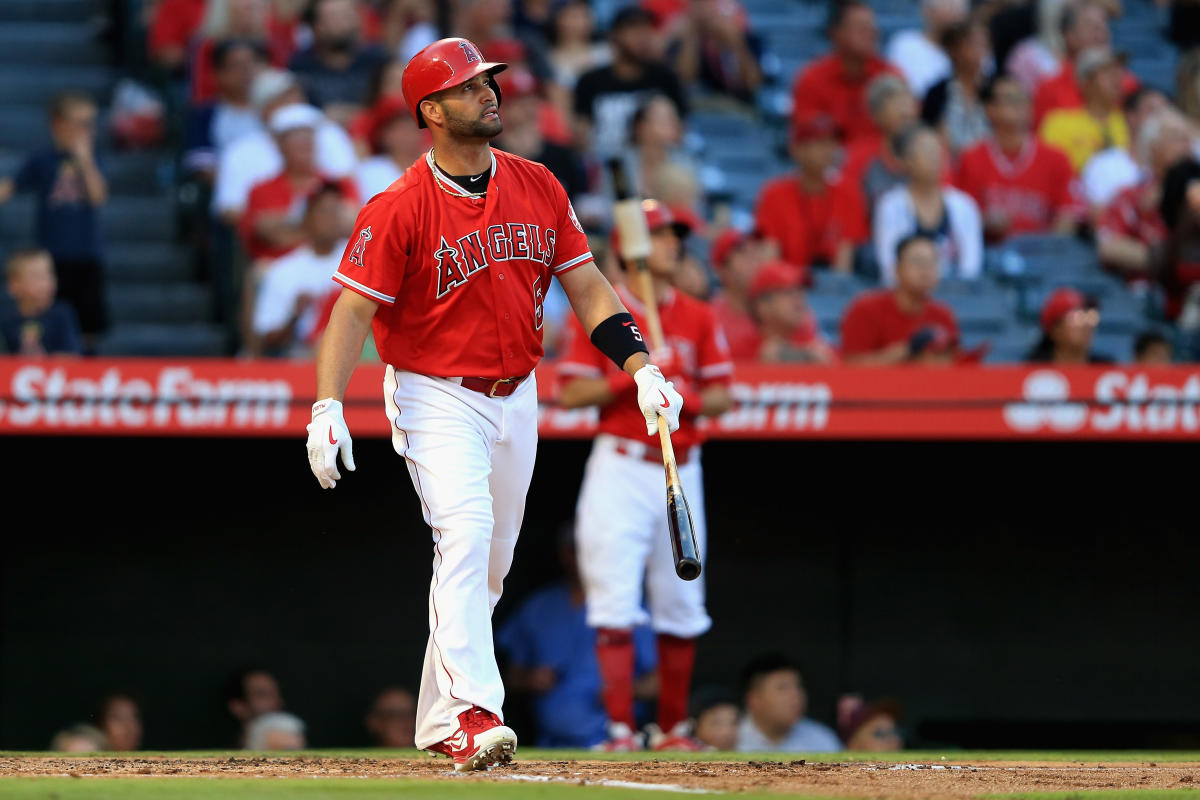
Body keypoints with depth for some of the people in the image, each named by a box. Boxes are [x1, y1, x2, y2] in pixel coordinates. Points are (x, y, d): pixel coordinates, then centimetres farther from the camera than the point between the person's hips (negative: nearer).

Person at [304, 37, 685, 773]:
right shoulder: (400, 209, -14)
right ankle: (472, 715, -32)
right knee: (465, 533, -24)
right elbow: (355, 308, -15)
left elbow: (587, 285, 6)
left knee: (491, 563, 12)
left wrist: (641, 367, -5)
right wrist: (328, 407, -26)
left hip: (516, 398, 6)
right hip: (436, 399, -6)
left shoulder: (539, 188, 3)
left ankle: (439, 722, 27)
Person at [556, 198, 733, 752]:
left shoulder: (698, 318, 9)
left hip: (680, 471, 4)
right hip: (620, 469, -4)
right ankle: (621, 729, -9)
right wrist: (633, 376, -18)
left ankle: (672, 728, 17)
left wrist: (687, 399, -13)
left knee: (680, 610, 7)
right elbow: (569, 393, -6)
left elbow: (720, 395, 8)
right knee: (615, 606, -9)